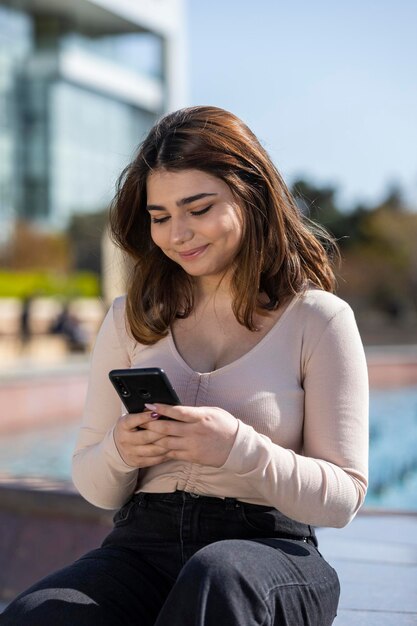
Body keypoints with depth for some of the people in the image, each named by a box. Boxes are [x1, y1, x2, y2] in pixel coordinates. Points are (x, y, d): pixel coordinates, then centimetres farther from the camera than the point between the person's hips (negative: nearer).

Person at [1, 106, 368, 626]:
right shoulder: (130, 319, 13)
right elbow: (94, 486, 15)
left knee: (216, 576, -39)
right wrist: (119, 453, -9)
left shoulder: (317, 318, 2)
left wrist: (238, 448, -18)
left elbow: (343, 497, -1)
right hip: (143, 542, 3)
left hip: (271, 549, -2)